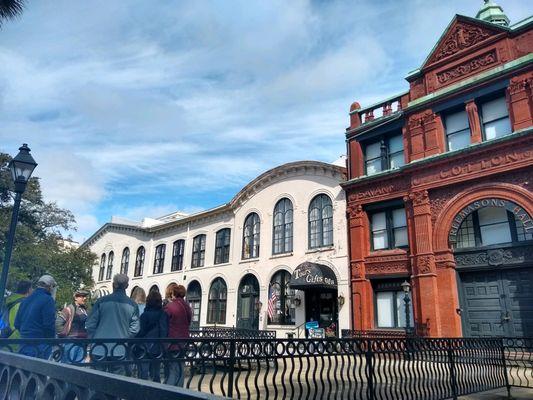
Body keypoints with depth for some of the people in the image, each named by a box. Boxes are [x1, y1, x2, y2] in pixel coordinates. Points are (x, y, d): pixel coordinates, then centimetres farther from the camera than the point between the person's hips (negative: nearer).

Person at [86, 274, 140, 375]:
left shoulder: (102, 301, -5)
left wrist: (92, 340, 13)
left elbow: (90, 324, -2)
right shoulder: (132, 305, -3)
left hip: (99, 349, 0)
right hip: (120, 351, 1)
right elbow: (134, 328, -3)